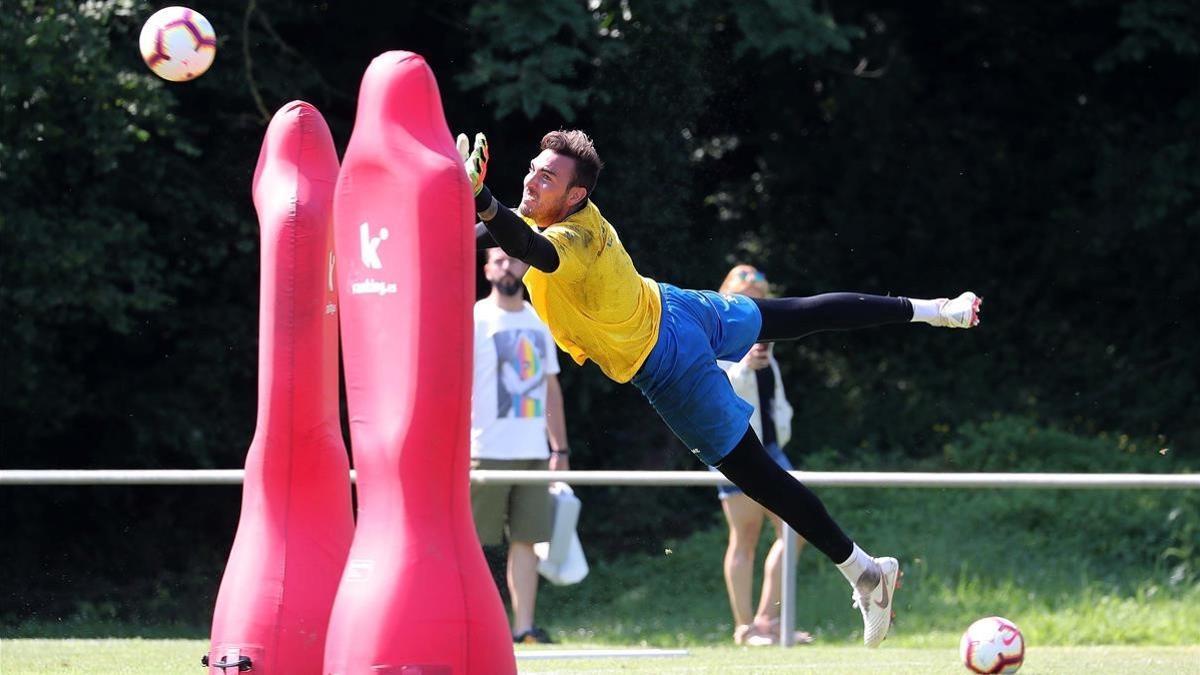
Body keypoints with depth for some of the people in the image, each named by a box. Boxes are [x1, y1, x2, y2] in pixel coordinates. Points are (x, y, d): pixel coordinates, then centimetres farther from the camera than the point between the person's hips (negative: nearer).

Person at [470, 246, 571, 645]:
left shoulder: (537, 323, 15)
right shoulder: (476, 320, -3)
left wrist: (560, 449, 15)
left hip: (533, 452, 5)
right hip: (487, 451, -5)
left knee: (527, 539, 1)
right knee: (472, 542, -2)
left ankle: (523, 628, 2)